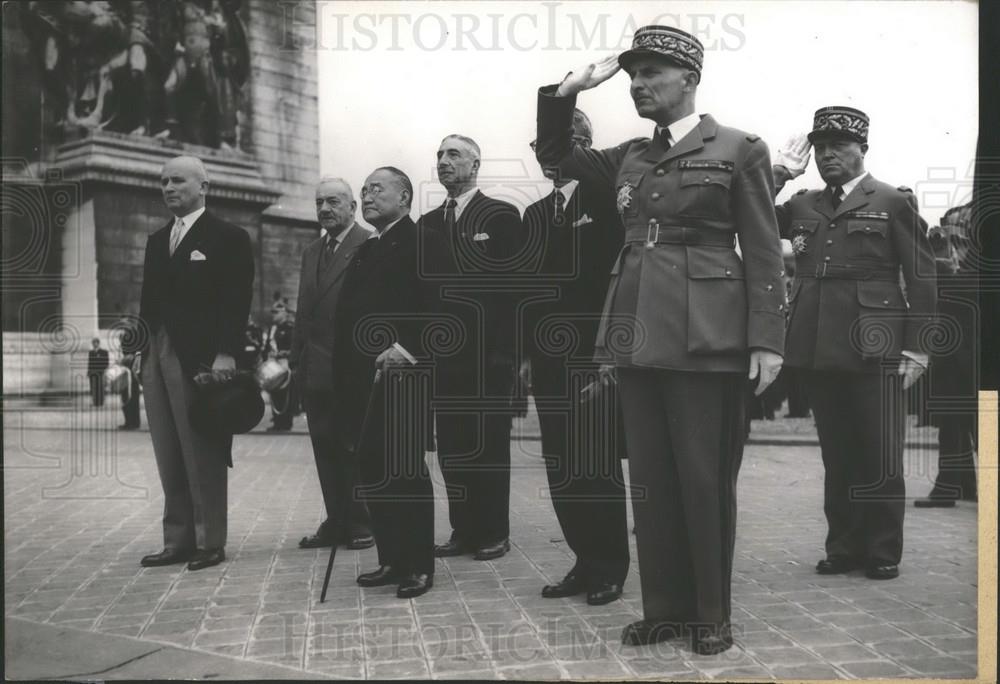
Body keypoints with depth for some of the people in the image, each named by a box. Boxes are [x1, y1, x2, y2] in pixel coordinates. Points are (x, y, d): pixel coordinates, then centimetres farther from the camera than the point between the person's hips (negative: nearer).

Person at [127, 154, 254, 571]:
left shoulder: (228, 238, -3)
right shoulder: (157, 241, 19)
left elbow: (237, 302, -10)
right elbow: (150, 302, 20)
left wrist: (227, 353, -19)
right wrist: (138, 339, 6)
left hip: (201, 359, -7)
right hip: (157, 357, 7)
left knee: (203, 457, -1)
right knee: (169, 459, 9)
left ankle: (210, 543, 7)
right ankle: (178, 541, 16)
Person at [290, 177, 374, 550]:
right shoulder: (312, 251, 17)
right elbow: (304, 310, 18)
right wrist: (296, 359, 12)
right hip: (315, 371, 7)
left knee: (355, 449, 2)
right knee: (325, 448, 11)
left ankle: (362, 523, 14)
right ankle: (336, 522, 20)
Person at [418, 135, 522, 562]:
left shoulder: (503, 216, -1)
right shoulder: (428, 223, 15)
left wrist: (508, 350, -13)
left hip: (488, 354, -5)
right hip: (444, 354, 5)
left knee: (490, 445, 1)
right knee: (451, 447, 7)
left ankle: (494, 533, 12)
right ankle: (463, 530, 17)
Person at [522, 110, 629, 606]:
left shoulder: (606, 201, -3)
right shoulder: (535, 214, 17)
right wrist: (526, 350, 8)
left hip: (593, 356, -6)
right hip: (549, 360, 6)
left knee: (598, 467, 1)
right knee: (561, 470, 9)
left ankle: (609, 568, 14)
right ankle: (585, 560, 21)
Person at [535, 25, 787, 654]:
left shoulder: (739, 149, 2)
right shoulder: (630, 156, 15)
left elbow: (763, 252, -1)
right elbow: (556, 154, 26)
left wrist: (767, 342, -8)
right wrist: (568, 90, 10)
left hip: (705, 337, -5)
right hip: (638, 335, 5)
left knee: (705, 479, 2)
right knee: (650, 478, 9)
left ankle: (712, 614, 18)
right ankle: (664, 608, 21)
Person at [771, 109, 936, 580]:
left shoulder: (894, 202, 5)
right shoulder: (802, 205, 16)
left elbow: (921, 278, 1)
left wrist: (916, 347, -5)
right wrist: (778, 174, 4)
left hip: (873, 349, -4)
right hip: (817, 348, 4)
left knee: (879, 457, 2)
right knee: (837, 456, 10)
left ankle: (883, 552, 13)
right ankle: (843, 547, 19)